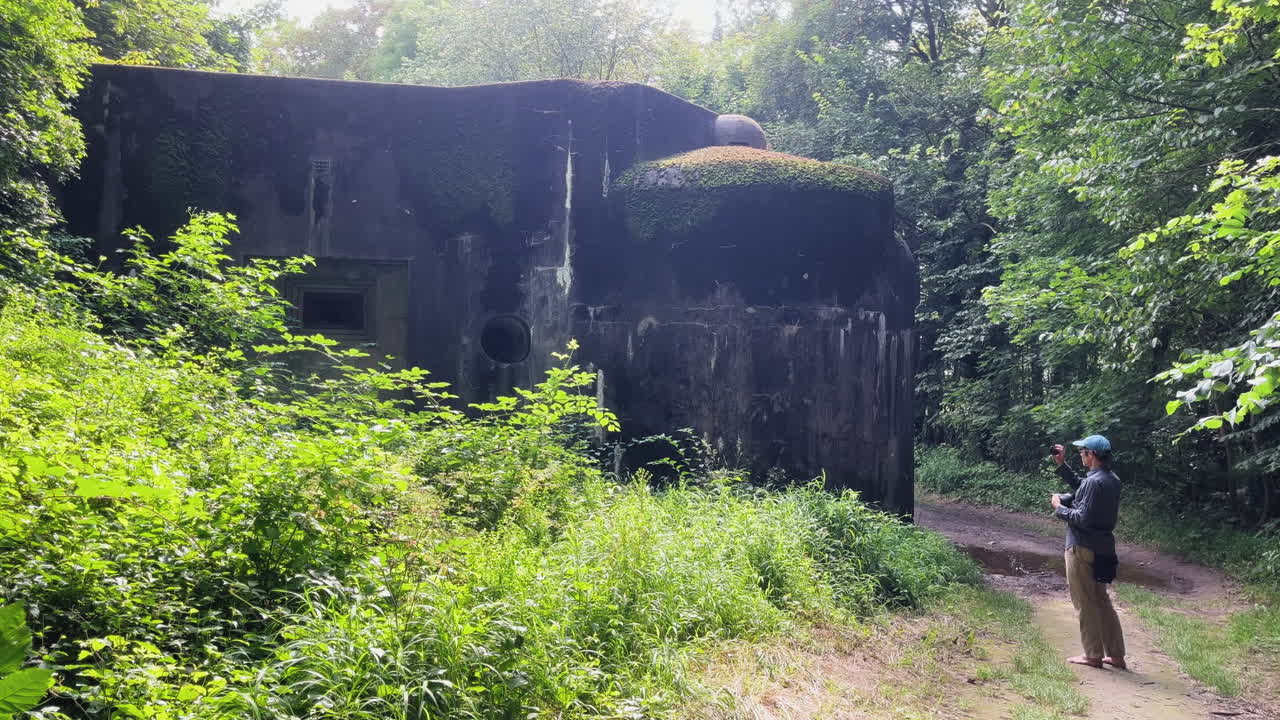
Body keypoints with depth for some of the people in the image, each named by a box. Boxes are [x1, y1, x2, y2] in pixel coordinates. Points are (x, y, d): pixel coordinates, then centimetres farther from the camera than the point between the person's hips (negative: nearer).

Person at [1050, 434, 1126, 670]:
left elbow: (1083, 518, -24)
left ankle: (1093, 655, 8)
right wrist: (1061, 465, 21)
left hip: (1083, 549, -9)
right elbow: (1081, 487, 25)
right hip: (1102, 549, 9)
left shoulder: (1095, 482, -20)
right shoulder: (1111, 480, 9)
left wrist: (1059, 507, -9)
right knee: (1101, 601, 16)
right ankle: (1116, 655, 19)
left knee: (1085, 604, 2)